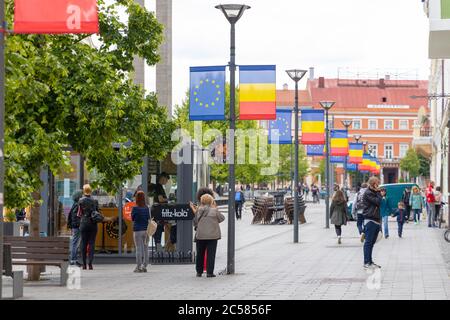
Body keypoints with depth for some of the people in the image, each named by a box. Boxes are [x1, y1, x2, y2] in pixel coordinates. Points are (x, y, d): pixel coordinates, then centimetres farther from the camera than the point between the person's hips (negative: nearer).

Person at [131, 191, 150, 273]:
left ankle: (138, 267, -1)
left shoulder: (135, 208, -11)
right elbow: (149, 219, 6)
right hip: (146, 230, 4)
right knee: (145, 248, 9)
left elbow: (132, 219, 1)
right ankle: (144, 266, 11)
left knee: (138, 248, -1)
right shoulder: (147, 208, 0)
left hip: (137, 230, -4)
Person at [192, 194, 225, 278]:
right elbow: (221, 218, 3)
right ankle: (209, 272, -2)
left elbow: (195, 222, 5)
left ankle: (199, 271, 21)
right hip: (212, 235, -2)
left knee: (200, 254, 14)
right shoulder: (214, 210, -9)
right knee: (211, 254, 2)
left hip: (200, 235, 2)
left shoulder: (199, 211, -1)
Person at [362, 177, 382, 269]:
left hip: (376, 220, 9)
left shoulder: (374, 193, 19)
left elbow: (379, 204, 20)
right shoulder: (368, 193, -9)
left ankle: (370, 261, 15)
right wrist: (378, 192, -8)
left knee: (372, 242, 11)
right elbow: (378, 202, -18)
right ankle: (367, 263, -8)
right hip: (370, 220, -9)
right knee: (368, 242, -8)